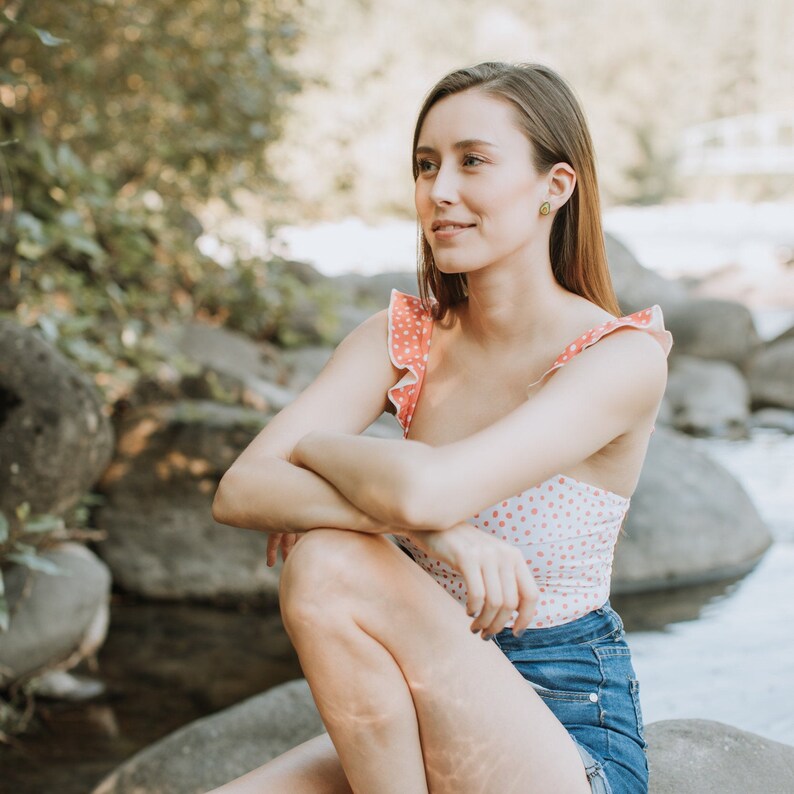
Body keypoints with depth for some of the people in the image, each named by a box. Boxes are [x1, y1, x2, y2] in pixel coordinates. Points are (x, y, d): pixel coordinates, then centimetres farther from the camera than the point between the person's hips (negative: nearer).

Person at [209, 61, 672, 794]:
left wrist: (316, 447, -9)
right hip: (426, 716, 5)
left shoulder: (623, 357, -14)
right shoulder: (403, 337, 1)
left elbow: (426, 488, -29)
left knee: (331, 566, -25)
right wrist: (427, 528, -27)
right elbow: (240, 491, -13)